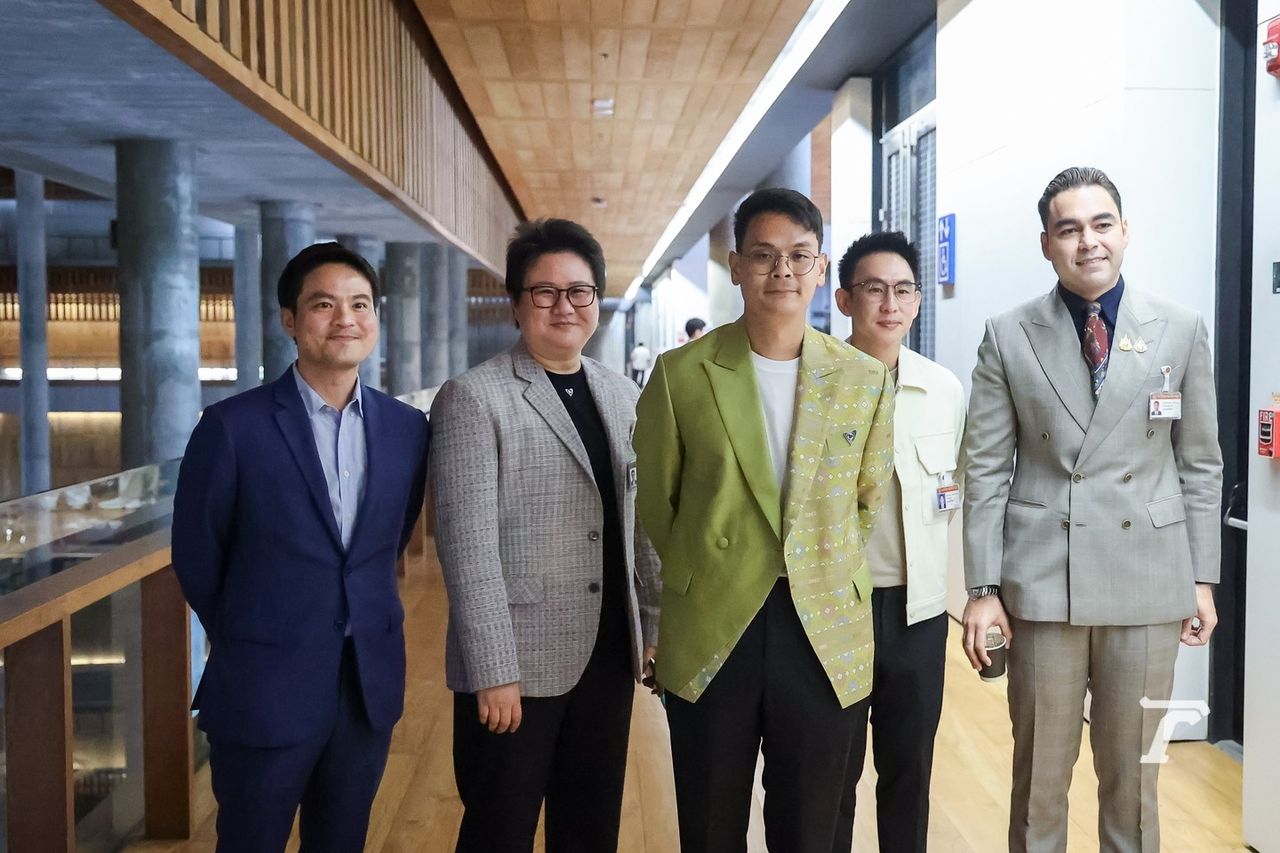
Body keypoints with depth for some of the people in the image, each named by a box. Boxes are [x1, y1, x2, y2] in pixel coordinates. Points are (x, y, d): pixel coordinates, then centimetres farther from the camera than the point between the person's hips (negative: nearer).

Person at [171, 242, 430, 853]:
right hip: (264, 690, -3)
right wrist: (247, 639, 9)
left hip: (371, 687, 4)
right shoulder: (234, 426, -11)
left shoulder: (406, 428, 1)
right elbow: (196, 556, -1)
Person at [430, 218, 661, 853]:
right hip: (518, 662, -5)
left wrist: (654, 623, 10)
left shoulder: (620, 394, 10)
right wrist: (493, 671, -16)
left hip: (608, 656, 6)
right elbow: (467, 542, -14)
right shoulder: (473, 397, -9)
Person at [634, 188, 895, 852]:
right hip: (709, 637, -1)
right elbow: (655, 503, 6)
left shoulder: (866, 380, 2)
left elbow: (868, 500, 13)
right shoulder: (680, 374, -3)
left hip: (828, 639, 1)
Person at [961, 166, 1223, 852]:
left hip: (1149, 583, 1)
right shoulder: (1008, 336, 0)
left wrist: (1204, 578, 5)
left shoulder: (1182, 330, 4)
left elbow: (1200, 464, 7)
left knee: (1133, 770, 12)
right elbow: (986, 470, -1)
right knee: (1040, 770, 10)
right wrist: (983, 587, -4)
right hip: (1041, 582, -1)